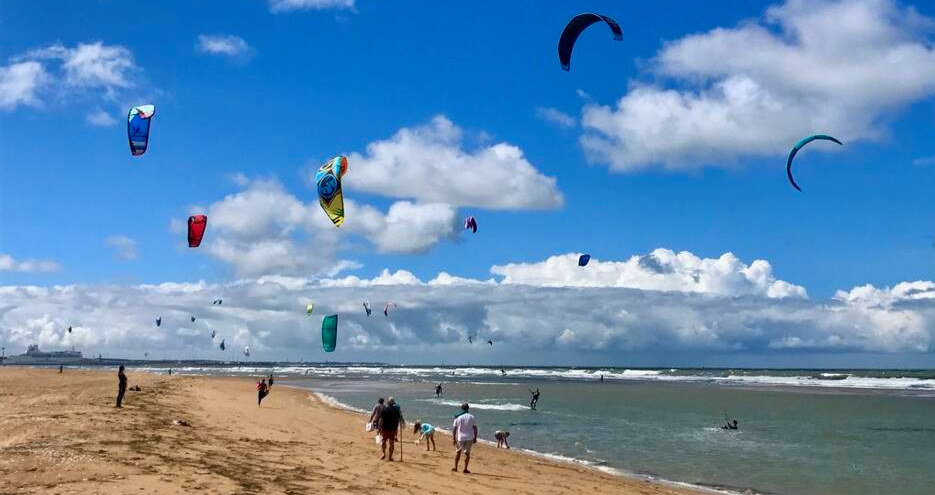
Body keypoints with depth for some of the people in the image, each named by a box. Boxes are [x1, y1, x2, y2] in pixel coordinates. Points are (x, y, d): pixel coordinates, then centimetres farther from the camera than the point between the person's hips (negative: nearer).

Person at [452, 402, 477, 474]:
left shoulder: (458, 417, -2)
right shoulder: (471, 417, -2)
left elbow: (454, 428, -3)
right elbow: (475, 428, -3)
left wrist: (453, 438, 3)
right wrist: (475, 438, 4)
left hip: (460, 438, 1)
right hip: (469, 438, -1)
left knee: (458, 452, 17)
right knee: (467, 453, 5)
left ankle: (455, 467, 18)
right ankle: (465, 469, 2)